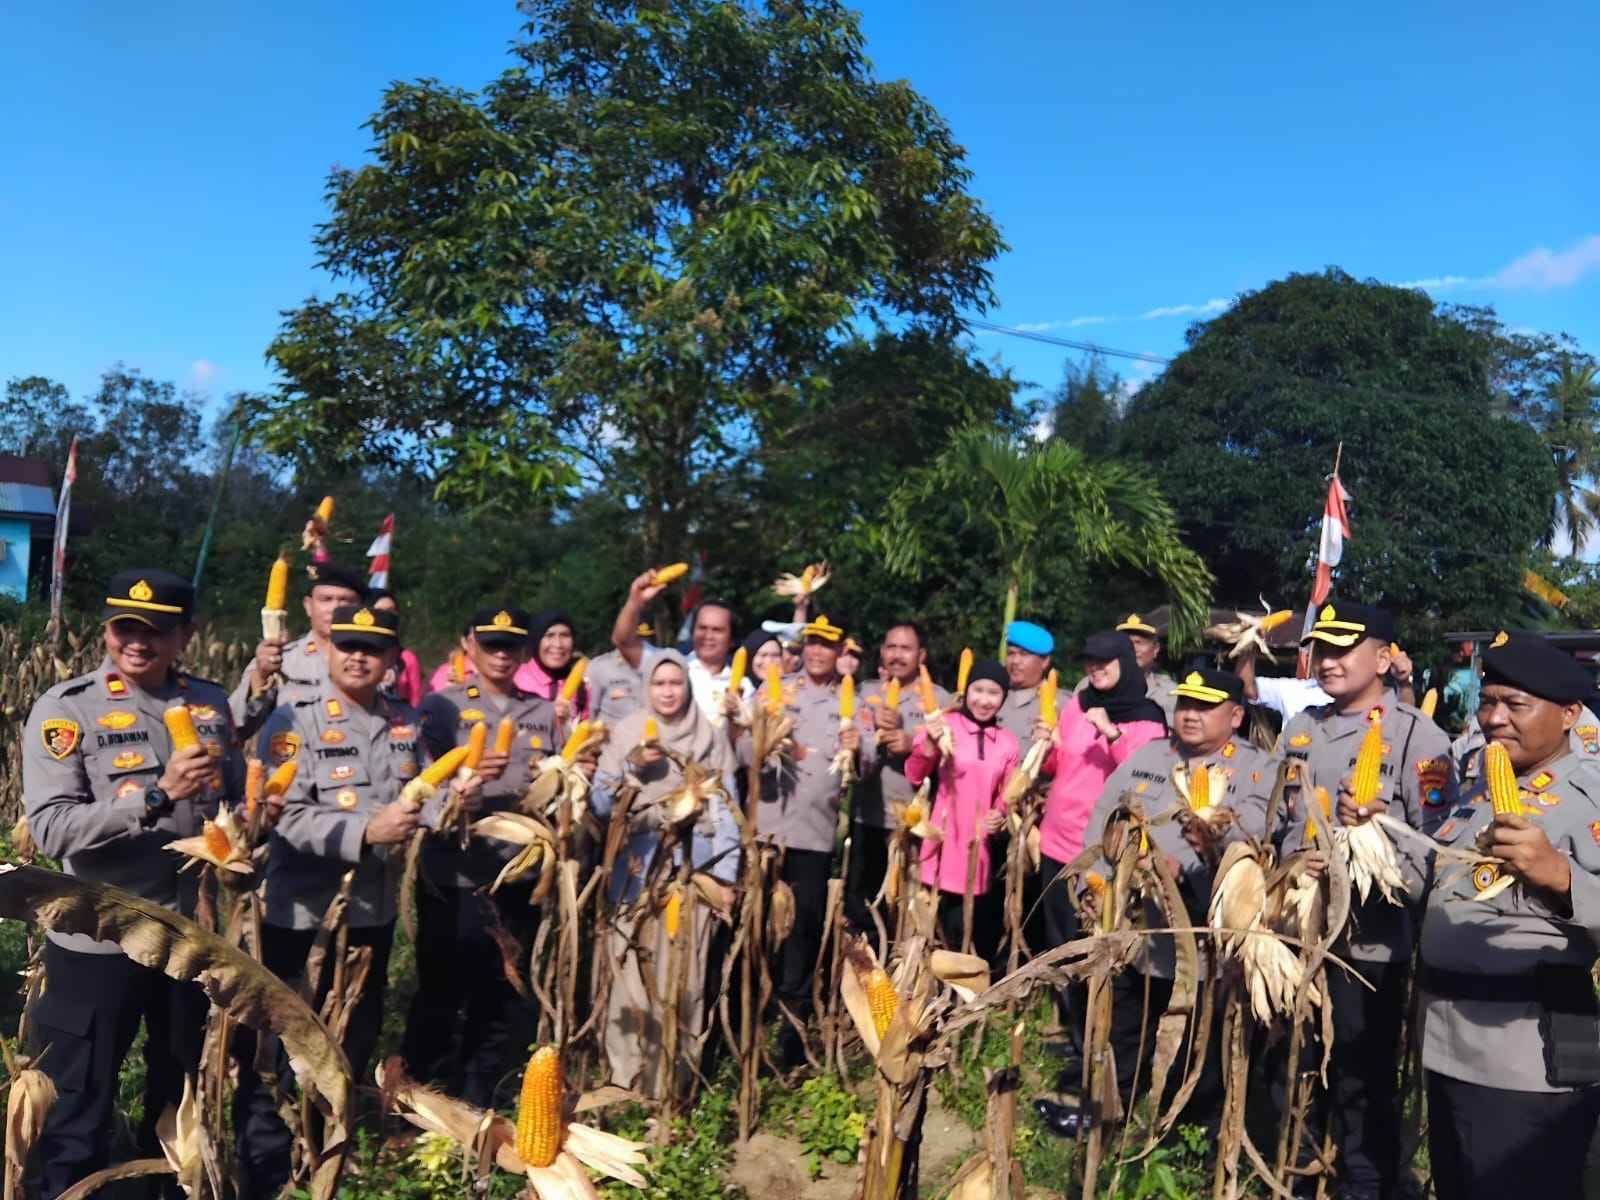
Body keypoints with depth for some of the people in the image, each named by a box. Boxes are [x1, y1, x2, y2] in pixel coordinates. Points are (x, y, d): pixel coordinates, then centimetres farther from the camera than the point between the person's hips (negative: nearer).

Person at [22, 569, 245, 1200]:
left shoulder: (211, 704, 3)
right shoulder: (64, 709, -11)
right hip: (99, 941, -4)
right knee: (78, 1118, 12)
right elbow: (51, 828, -20)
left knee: (187, 1102, 22)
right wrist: (158, 796, -30)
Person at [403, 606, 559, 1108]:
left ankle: (475, 1107, 29)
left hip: (520, 880, 3)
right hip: (454, 881, -3)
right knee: (441, 999, 3)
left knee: (506, 1006, 11)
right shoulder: (441, 707, 4)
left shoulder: (546, 714, 12)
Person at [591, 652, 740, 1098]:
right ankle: (628, 1076, 8)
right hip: (636, 867, 0)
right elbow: (600, 804, 2)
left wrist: (726, 875, -1)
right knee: (633, 973, -3)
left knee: (683, 974, 0)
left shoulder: (712, 739, 7)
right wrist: (631, 767, -12)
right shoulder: (626, 734, 6)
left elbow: (725, 810, 5)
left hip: (692, 866, 0)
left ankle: (676, 1079, 11)